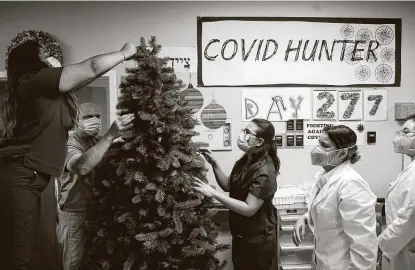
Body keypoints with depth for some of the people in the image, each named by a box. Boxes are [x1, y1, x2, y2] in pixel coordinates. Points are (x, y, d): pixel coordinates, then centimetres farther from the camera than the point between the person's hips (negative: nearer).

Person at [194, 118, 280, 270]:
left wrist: (214, 194, -29)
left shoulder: (264, 171, -26)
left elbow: (249, 209, -27)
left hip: (258, 240, -8)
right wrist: (214, 164, -6)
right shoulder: (245, 160, 1)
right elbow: (228, 186, 8)